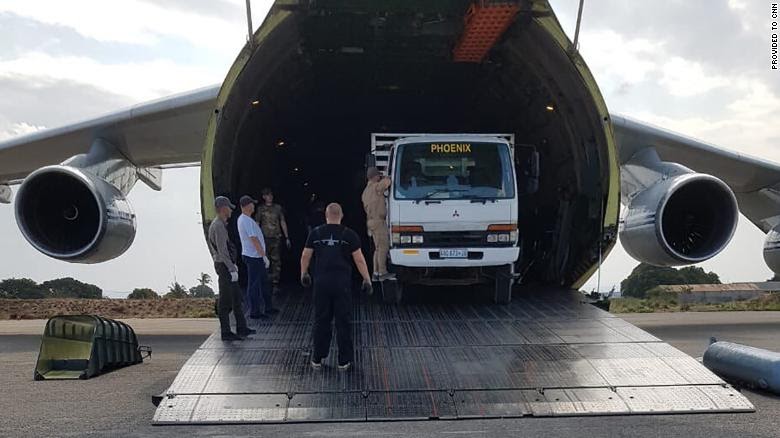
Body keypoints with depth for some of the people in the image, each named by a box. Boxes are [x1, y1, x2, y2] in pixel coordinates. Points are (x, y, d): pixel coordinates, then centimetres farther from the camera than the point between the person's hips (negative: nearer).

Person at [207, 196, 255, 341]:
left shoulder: (220, 224, 14)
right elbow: (222, 250, -23)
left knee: (236, 297, 15)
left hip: (226, 264, 10)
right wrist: (232, 269, -22)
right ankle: (226, 332, 6)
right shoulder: (218, 226, -18)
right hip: (224, 266, -10)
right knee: (226, 301, -2)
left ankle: (241, 328, 22)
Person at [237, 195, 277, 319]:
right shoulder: (248, 221, -21)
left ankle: (268, 307, 28)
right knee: (254, 284, -1)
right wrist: (264, 256, -19)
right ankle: (254, 312, 7)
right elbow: (254, 240, -23)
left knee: (264, 282, 18)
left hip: (254, 256, 10)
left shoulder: (242, 219, 12)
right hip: (253, 257, -10)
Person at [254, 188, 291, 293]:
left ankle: (275, 284, 2)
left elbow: (283, 223, 12)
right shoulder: (260, 209, 6)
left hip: (276, 238, 1)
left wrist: (287, 237, 8)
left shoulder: (278, 208, 9)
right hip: (265, 238, -1)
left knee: (276, 261, -3)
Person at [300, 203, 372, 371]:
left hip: (321, 282, 2)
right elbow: (359, 259, -4)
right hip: (342, 283, -2)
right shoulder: (349, 235, -2)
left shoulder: (315, 233, 4)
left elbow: (305, 257, 8)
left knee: (321, 321, 11)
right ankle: (344, 361, 10)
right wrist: (367, 280, 4)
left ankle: (317, 359, 17)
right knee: (343, 321, 5)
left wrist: (304, 274, 23)